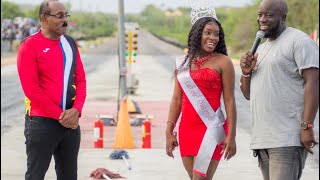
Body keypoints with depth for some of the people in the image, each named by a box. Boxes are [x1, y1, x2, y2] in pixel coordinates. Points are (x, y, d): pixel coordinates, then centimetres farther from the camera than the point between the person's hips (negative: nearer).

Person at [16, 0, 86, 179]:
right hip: (42, 122, -6)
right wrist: (59, 116, -13)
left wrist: (76, 110, -8)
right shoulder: (30, 46, -9)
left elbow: (80, 80, 9)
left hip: (71, 121, 6)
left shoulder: (71, 44, 10)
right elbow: (32, 89, -14)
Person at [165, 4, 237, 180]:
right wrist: (169, 132, 9)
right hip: (186, 130, 5)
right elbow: (177, 100, 14)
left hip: (211, 130, -5)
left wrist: (231, 135, -10)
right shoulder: (182, 63, 12)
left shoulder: (223, 62, -2)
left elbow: (229, 101, -5)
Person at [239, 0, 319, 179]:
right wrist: (246, 72, 3)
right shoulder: (261, 48, 22)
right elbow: (248, 94, 24)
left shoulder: (298, 41, -5)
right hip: (262, 139, 9)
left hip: (287, 140, -8)